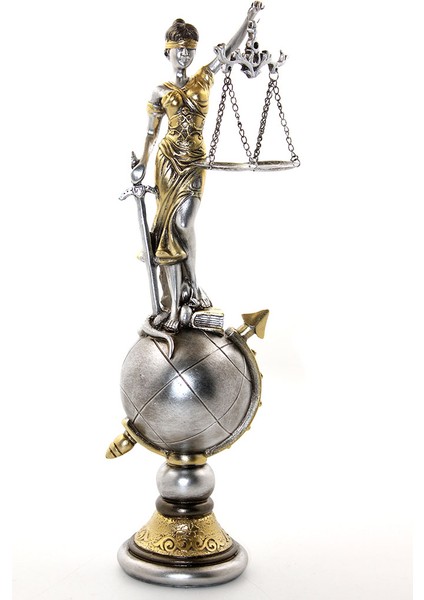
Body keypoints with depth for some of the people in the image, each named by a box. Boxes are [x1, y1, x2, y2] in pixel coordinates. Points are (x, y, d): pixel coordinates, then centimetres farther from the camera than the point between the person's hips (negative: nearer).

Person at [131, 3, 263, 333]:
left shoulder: (205, 78, 11)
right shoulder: (161, 92, 9)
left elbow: (229, 49, 3)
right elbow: (152, 133, 9)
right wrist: (142, 165, -2)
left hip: (195, 160, 0)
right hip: (168, 159, 0)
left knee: (181, 224, -18)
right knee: (169, 226, -5)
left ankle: (190, 288, 1)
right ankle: (174, 306, -2)